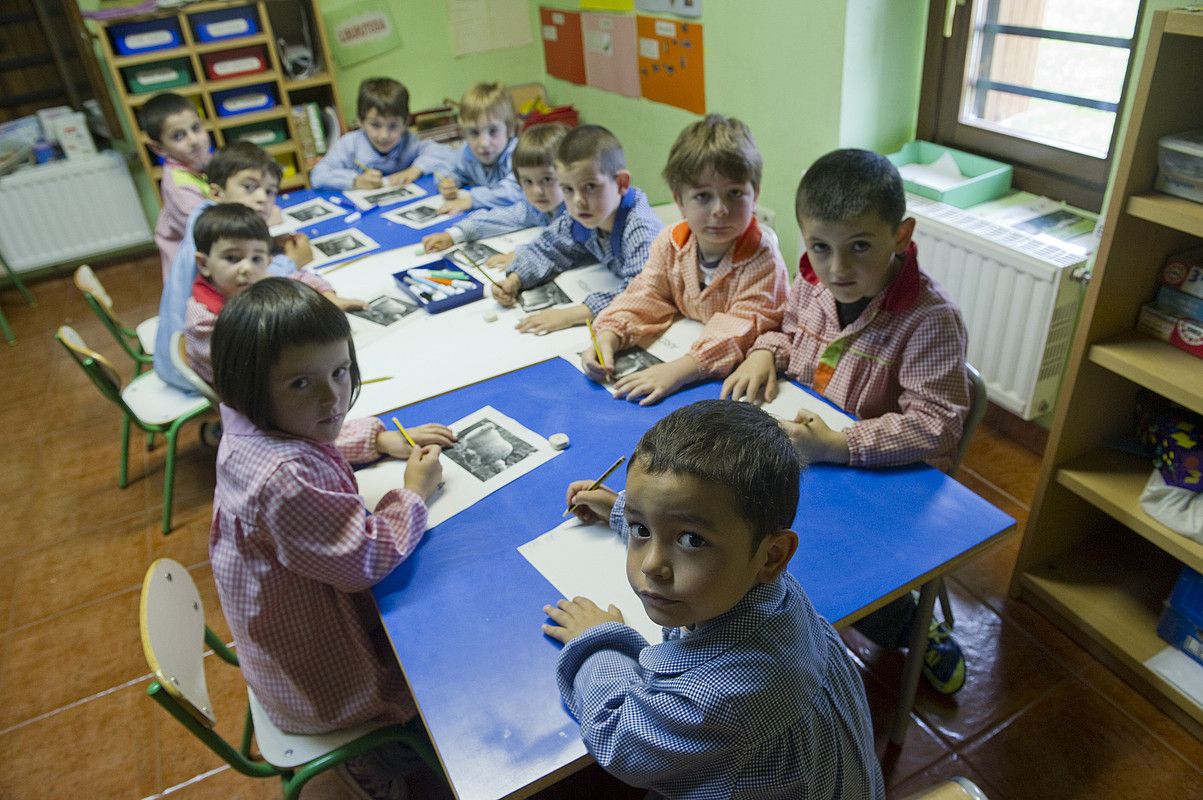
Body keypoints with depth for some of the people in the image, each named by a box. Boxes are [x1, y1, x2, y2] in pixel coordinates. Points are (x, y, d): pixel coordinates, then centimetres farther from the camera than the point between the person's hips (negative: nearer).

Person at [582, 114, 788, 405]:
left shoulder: (762, 257, -18)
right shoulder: (672, 242, -1)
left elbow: (746, 328, -28)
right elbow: (646, 297, 0)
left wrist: (680, 370, -41)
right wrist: (608, 336, -21)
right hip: (680, 352, 4)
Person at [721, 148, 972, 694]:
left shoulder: (930, 319, -25)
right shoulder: (813, 282, -6)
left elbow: (935, 424, -26)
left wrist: (838, 445, -34)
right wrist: (765, 353, -6)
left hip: (888, 476, -6)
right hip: (802, 453, 7)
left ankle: (913, 629, 16)